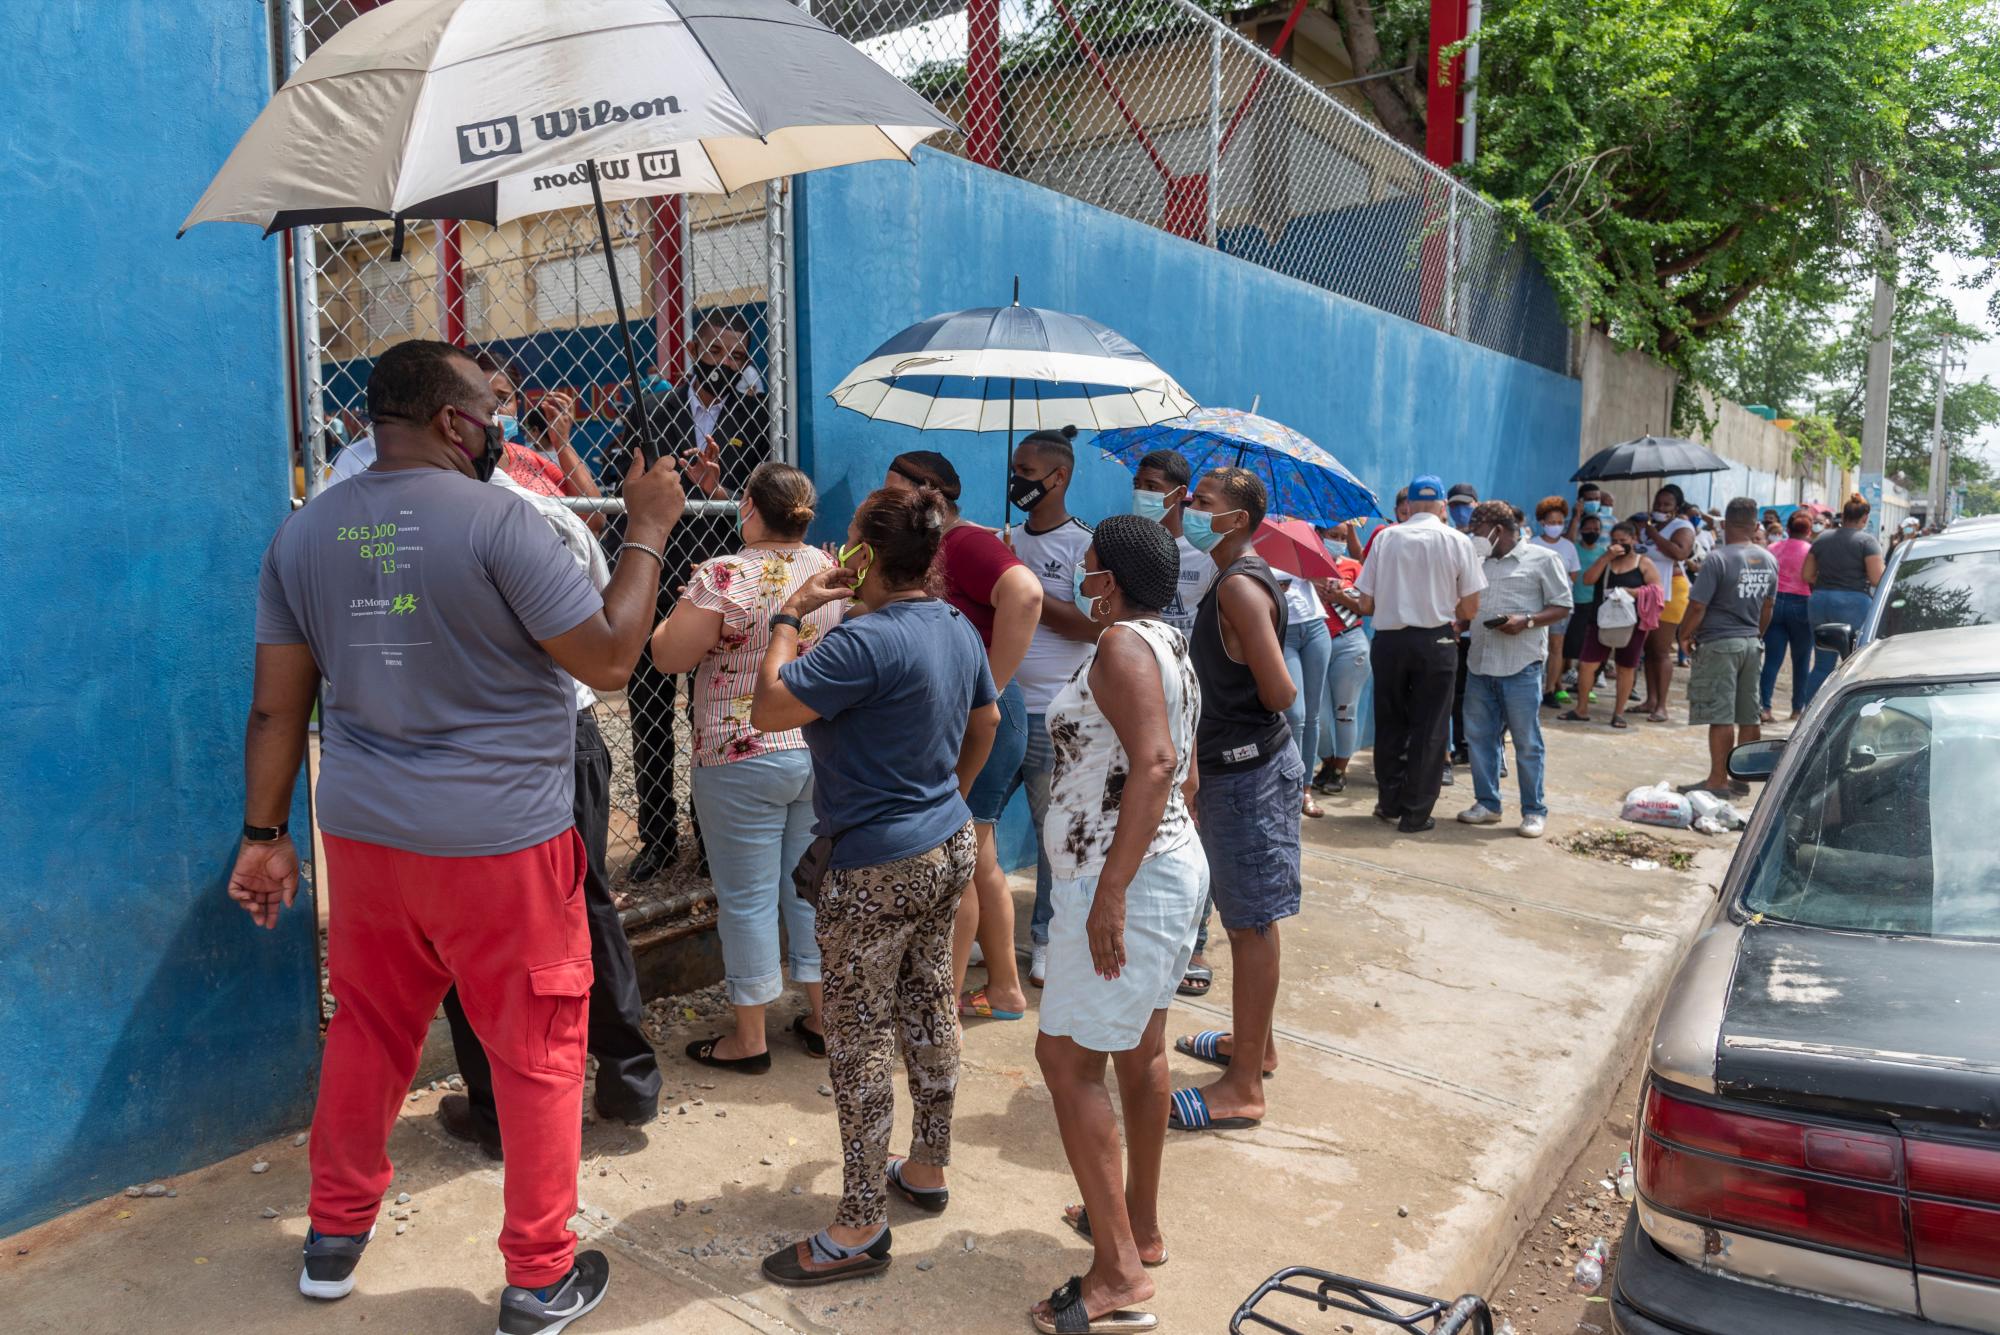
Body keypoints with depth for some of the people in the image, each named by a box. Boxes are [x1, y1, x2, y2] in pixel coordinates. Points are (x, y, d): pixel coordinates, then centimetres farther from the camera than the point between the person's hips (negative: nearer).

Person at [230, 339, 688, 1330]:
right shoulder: (497, 521, -16)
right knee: (538, 1056, 9)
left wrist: (264, 834, 14)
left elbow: (275, 706, 6)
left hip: (364, 837, 6)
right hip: (501, 846, -6)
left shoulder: (303, 533, 3)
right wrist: (649, 530, -4)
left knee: (368, 1031, 23)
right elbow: (608, 658, -13)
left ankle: (335, 1236, 40)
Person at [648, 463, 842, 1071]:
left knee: (748, 899, 6)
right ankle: (822, 1019, 28)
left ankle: (749, 1039, 18)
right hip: (824, 753, 6)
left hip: (742, 759, -6)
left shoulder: (724, 576, -17)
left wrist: (678, 617, 6)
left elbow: (668, 656, -12)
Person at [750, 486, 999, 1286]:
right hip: (949, 848, 9)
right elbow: (986, 721, 17)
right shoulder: (958, 628, 3)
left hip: (877, 868, -9)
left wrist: (790, 617, -11)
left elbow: (767, 710, -23)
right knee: (930, 1007, 20)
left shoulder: (867, 641, -25)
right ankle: (928, 1168, 36)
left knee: (859, 1039, 3)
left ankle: (861, 1229, 14)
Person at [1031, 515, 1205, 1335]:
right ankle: (1141, 1225, 32)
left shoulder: (1124, 643, -16)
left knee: (1066, 1058, -4)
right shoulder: (1168, 643, 13)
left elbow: (1154, 764, -28)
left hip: (1125, 879, -10)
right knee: (1140, 1048, 18)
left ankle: (1119, 1268, 0)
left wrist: (1111, 891, -29)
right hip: (1171, 863, 10)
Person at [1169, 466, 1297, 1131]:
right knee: (1245, 918, 20)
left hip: (1248, 771, -10)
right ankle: (1255, 1042, 35)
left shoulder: (1239, 585, -19)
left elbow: (1279, 693, -23)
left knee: (1252, 923, -3)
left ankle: (1244, 1087, 5)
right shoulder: (1230, 579, 13)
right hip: (1231, 768, 10)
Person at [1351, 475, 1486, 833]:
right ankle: (1416, 813, 11)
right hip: (1436, 641, -2)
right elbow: (1470, 609, -2)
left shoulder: (1386, 538, 2)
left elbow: (1364, 605, 1)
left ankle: (1390, 803, 23)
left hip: (1389, 640, 2)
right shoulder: (1458, 541, -1)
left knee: (1390, 725, 15)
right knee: (1428, 729, 7)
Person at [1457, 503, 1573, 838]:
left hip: (1520, 666, -6)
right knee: (1479, 737, 9)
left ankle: (1534, 811, 10)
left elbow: (1562, 608, -2)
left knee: (1526, 742, 0)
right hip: (1479, 663, 6)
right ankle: (1487, 803, 21)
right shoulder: (1478, 561, 15)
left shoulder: (1542, 559, -1)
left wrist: (1526, 621, -17)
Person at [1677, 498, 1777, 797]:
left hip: (1719, 644, -7)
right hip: (1752, 644, 7)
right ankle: (1742, 778, 18)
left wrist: (1685, 635, -2)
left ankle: (1718, 780, -3)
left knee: (1720, 717, -5)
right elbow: (1767, 607, 17)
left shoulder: (1718, 559, -14)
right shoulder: (1768, 560, 8)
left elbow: (1697, 606, -16)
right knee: (1748, 717, 10)